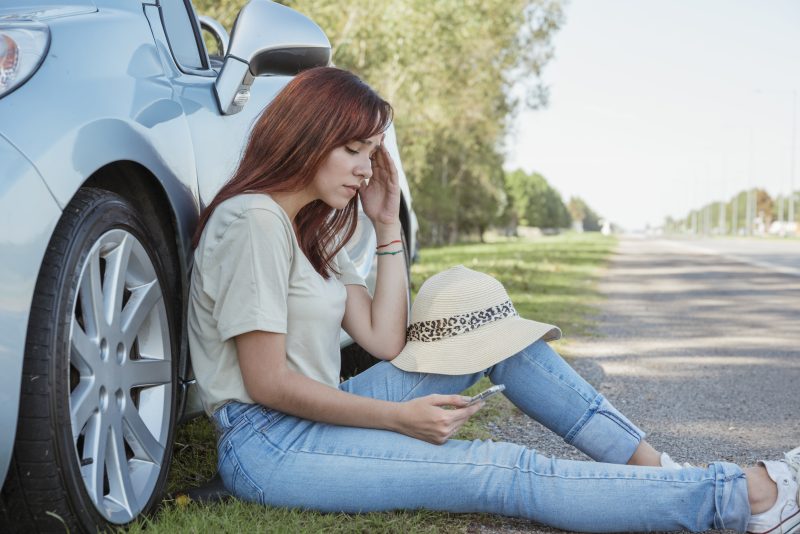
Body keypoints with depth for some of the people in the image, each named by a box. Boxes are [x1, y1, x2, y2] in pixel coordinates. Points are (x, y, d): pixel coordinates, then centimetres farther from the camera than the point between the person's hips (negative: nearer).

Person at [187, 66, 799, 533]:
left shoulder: (312, 227, 14)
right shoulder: (252, 221, -15)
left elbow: (384, 340, 6)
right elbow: (267, 384, -20)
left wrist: (389, 226, 3)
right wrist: (400, 418, -17)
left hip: (314, 415, 9)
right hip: (267, 446, -9)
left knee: (484, 313, 0)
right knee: (508, 474, -21)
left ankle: (653, 465, -3)